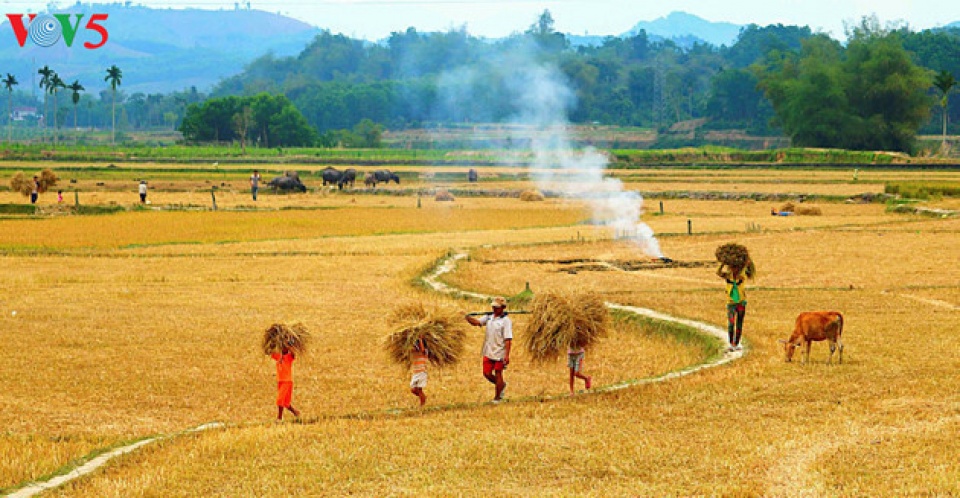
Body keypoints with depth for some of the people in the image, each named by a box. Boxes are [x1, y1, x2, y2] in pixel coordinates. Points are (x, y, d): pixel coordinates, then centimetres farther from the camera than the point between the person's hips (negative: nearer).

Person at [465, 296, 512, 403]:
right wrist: (468, 317, -21)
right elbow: (476, 322, 0)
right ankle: (502, 384, 33)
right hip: (488, 352, 6)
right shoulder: (489, 317, 8)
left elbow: (508, 339, -16)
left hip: (499, 353, -6)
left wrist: (507, 355, -21)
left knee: (498, 374, 3)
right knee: (487, 373, 7)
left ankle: (497, 397, 15)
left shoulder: (506, 321, -12)